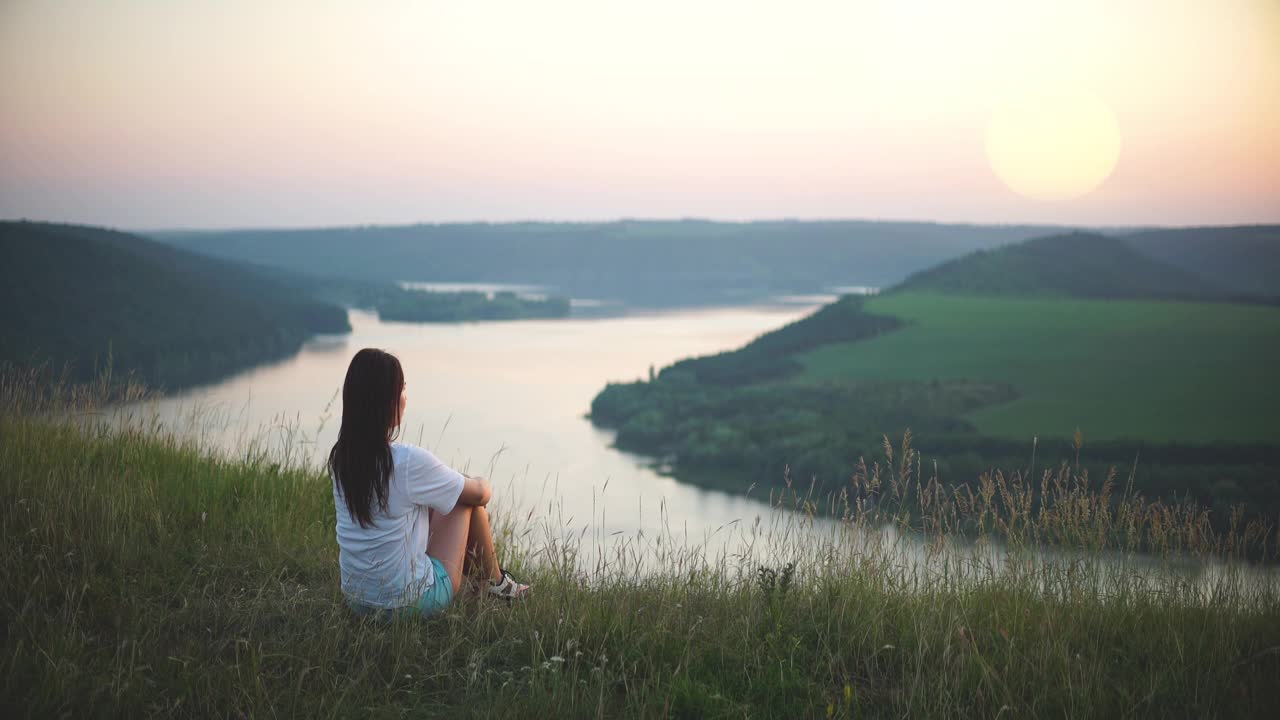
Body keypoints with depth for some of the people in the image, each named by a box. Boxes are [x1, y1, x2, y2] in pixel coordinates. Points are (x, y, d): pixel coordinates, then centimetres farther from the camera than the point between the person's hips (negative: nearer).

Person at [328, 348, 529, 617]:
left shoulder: (340, 457, -4)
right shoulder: (410, 461, -24)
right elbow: (479, 493, -6)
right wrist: (485, 487, 17)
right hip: (412, 602, -7)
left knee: (436, 504, 24)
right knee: (471, 498, 10)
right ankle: (494, 582, 29)